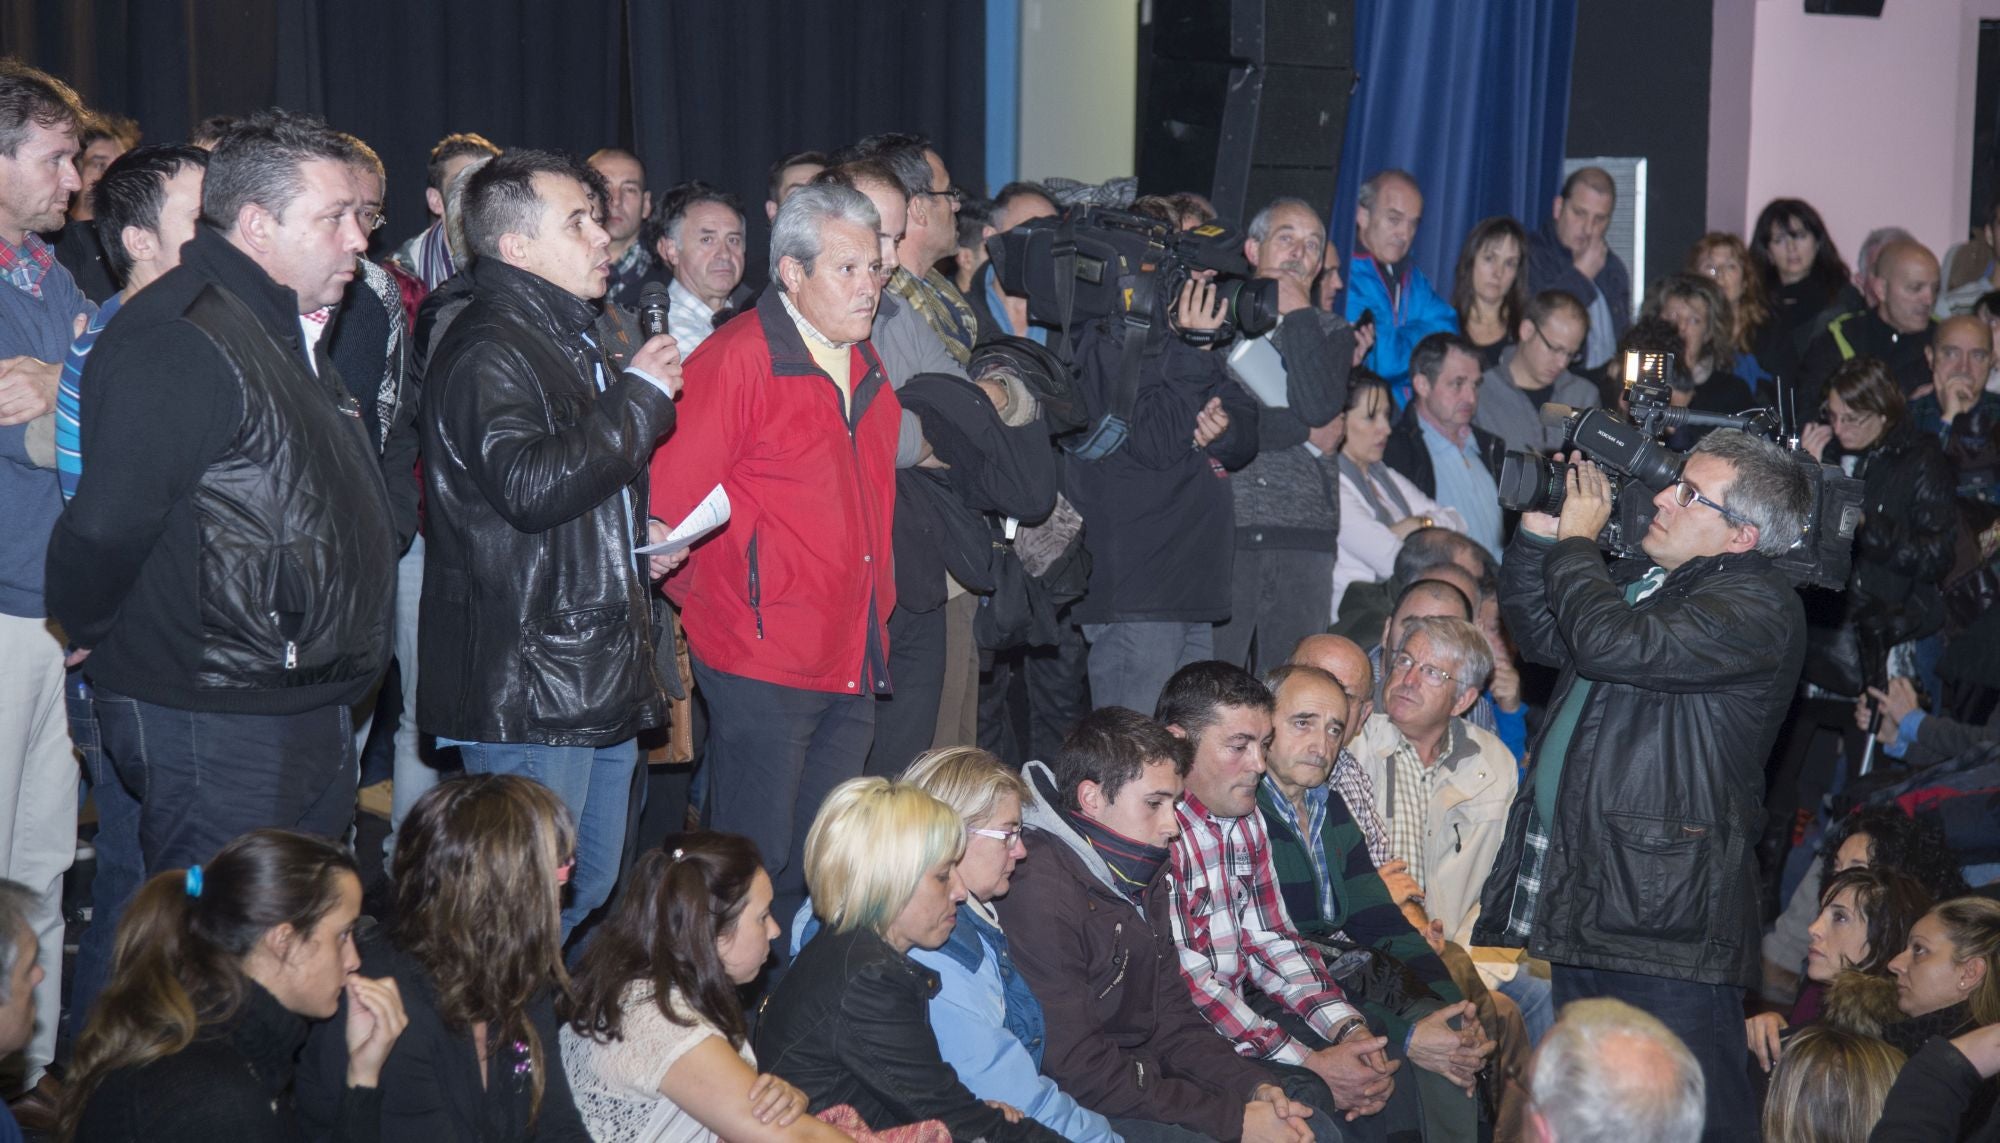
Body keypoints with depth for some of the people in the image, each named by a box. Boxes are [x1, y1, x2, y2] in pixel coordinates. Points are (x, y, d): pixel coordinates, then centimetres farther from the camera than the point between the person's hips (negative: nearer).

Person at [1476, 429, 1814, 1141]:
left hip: (1663, 912, -9)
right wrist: (1539, 532, 12)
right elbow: (1544, 636, 26)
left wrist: (1575, 542, -8)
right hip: (1575, 892, 9)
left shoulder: (1757, 606, -13)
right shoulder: (1642, 579, 17)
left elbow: (1611, 645, -25)